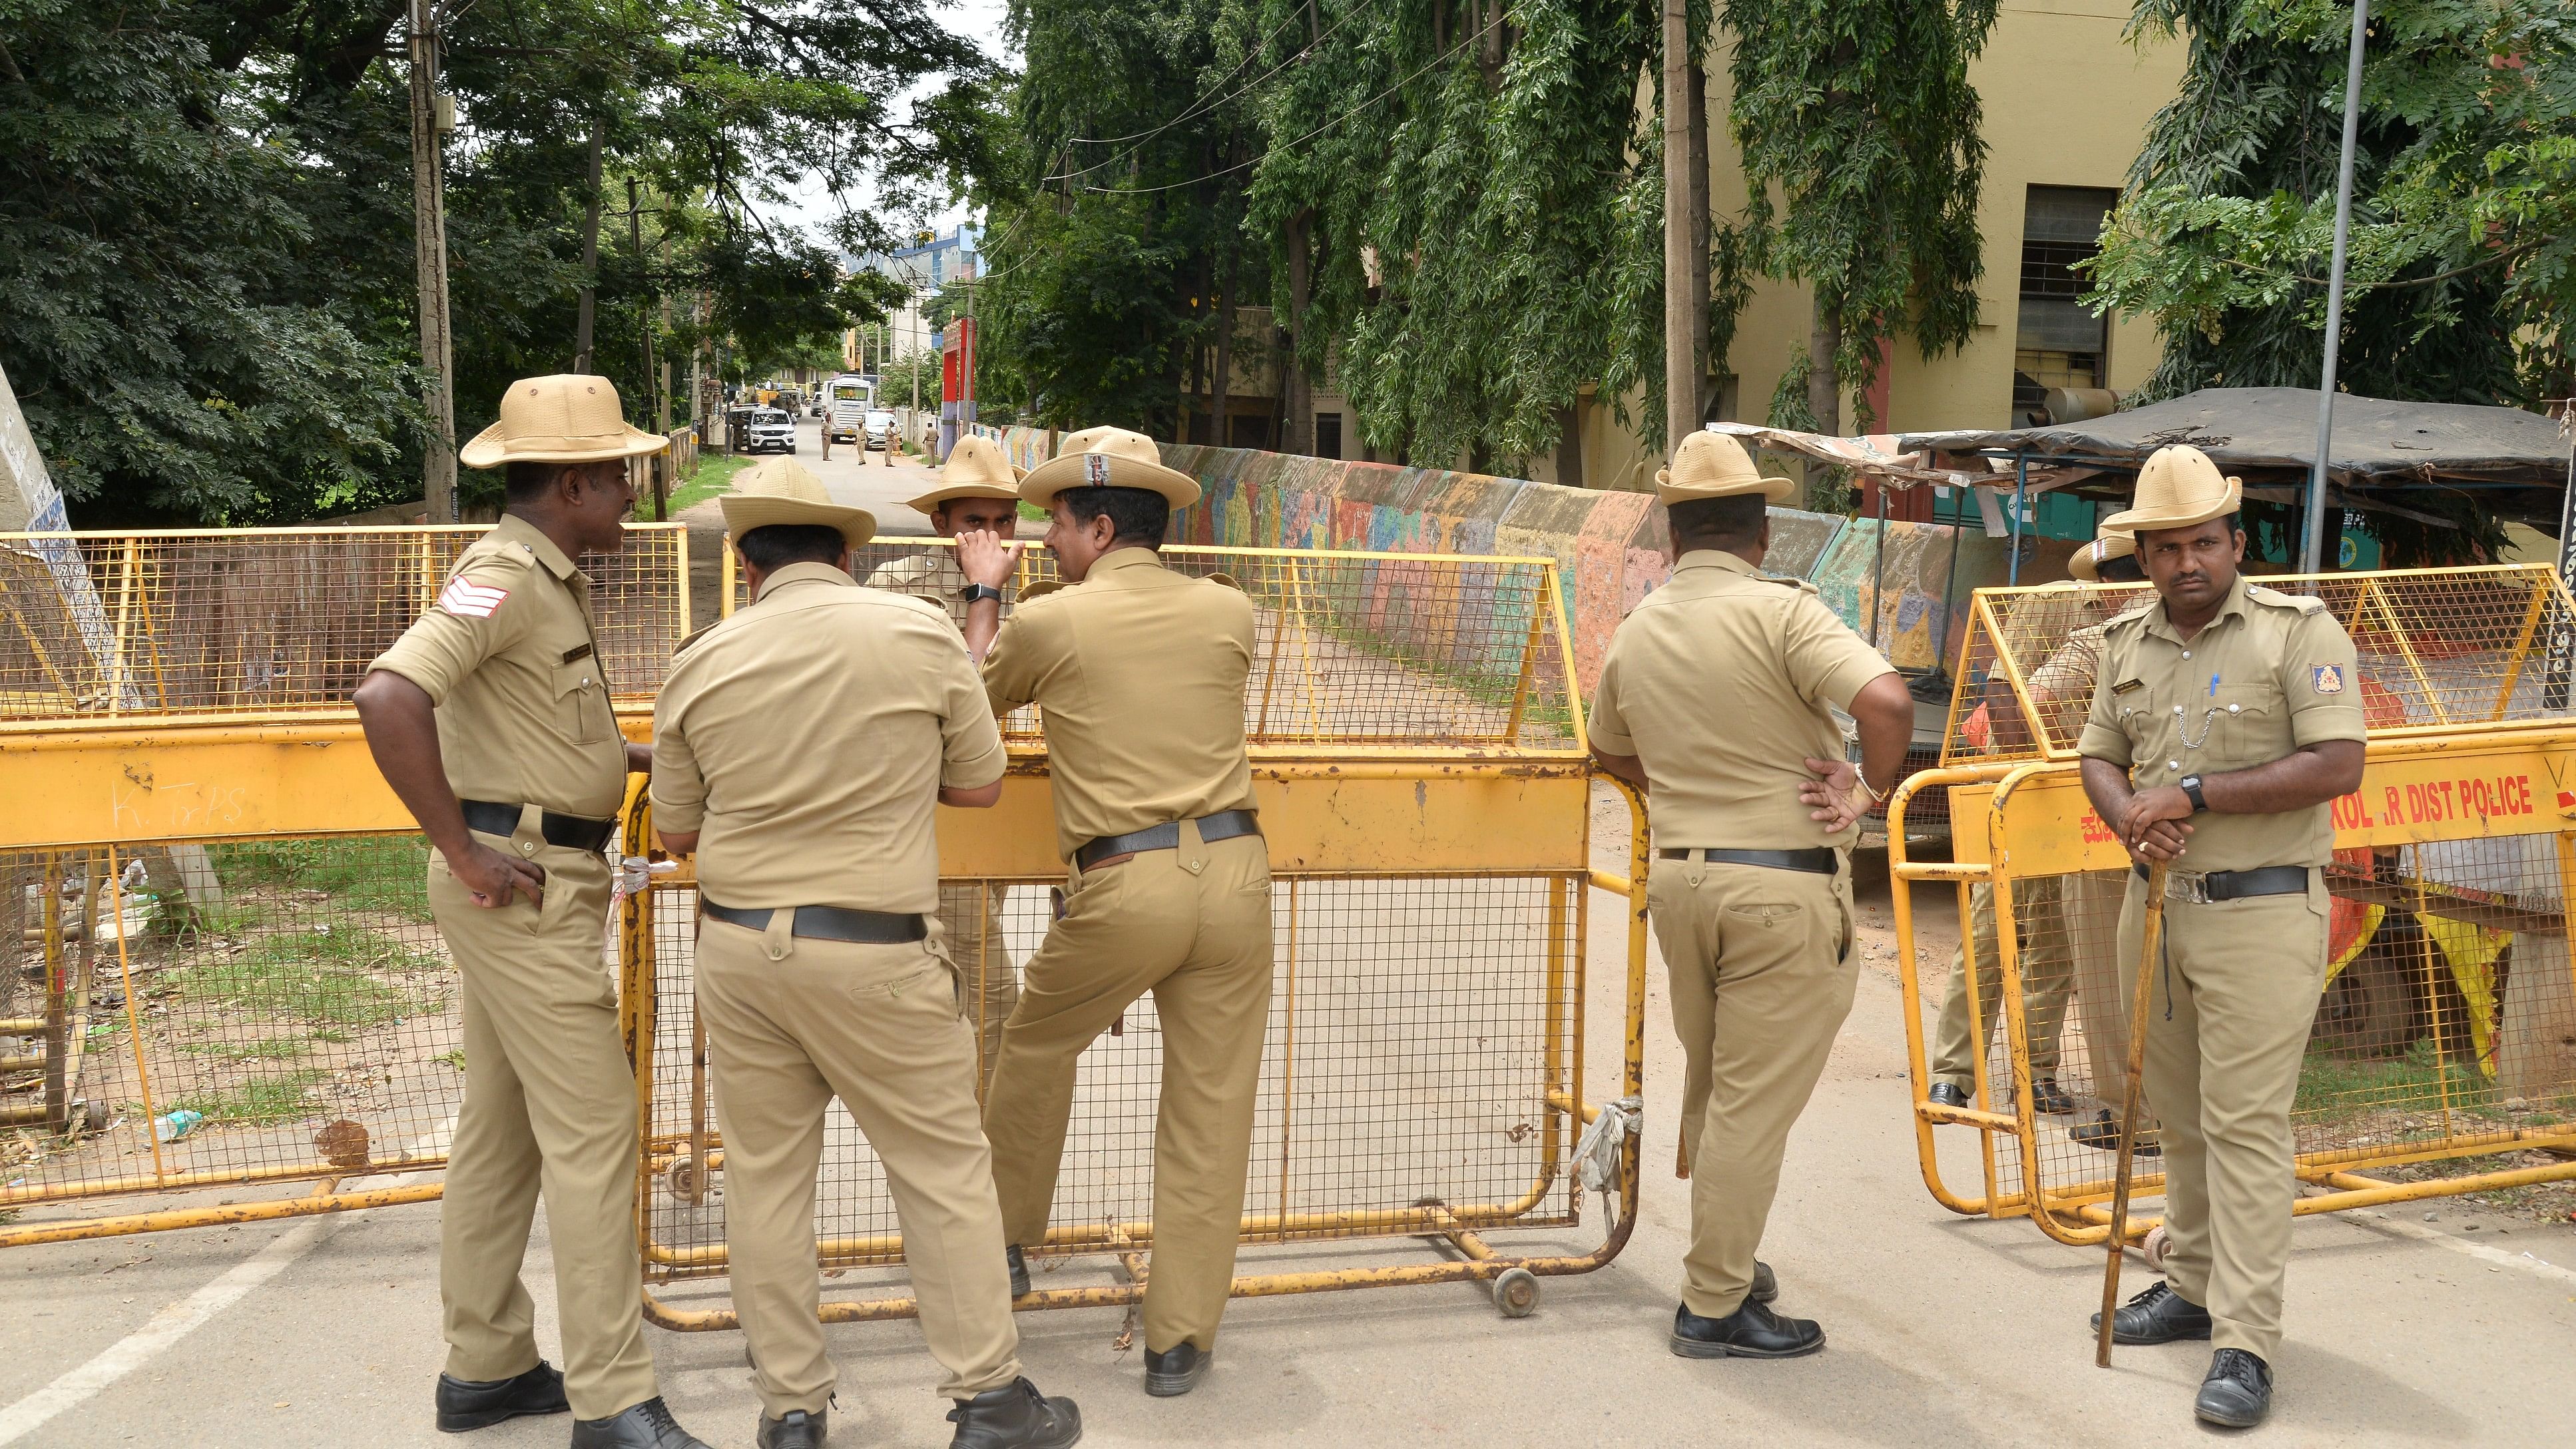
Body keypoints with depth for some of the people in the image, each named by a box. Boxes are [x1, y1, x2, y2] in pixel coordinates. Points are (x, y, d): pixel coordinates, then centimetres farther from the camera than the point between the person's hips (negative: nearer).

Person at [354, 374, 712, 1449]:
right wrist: (463, 853, -25)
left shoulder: (550, 582, 14)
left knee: (501, 1128, 15)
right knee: (591, 1130, -7)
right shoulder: (505, 576, -17)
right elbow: (388, 696, -30)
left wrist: (652, 757, 22)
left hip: (538, 890, 10)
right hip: (524, 891, -10)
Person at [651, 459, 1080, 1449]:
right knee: (944, 1170, 9)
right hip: (873, 956, -3)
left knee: (765, 1176, 13)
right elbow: (980, 785, 2)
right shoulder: (918, 632, -7)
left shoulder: (701, 665, 0)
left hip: (737, 948, 3)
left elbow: (674, 832, 9)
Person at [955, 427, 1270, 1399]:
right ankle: (1179, 1339, 14)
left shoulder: (1047, 623, -2)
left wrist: (984, 594, 32)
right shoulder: (1228, 611, 6)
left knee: (1035, 1048, 25)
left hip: (1124, 885, -2)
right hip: (1233, 869, 3)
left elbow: (978, 695, 18)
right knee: (1209, 1116, 8)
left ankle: (1004, 1241, 40)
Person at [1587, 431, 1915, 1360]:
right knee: (1754, 1102, 2)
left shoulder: (1635, 635, 7)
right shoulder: (1779, 610, -13)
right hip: (1783, 885, -6)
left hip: (1678, 875, 7)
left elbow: (1610, 751, 24)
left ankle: (1723, 1263, 35)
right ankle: (1716, 1306, 10)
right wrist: (1872, 789, -11)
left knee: (1711, 1086, 21)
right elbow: (1886, 700, -26)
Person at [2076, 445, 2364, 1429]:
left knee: (2245, 1124, -6)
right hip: (2157, 905, 6)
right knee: (2179, 1115, 14)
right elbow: (2099, 757, 15)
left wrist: (2195, 795, -18)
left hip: (2260, 913, -6)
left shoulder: (2299, 632, -8)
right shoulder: (2127, 644, 10)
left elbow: (2337, 765, -16)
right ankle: (2194, 1286, 29)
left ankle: (2244, 1344, -2)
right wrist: (2132, 821, -8)